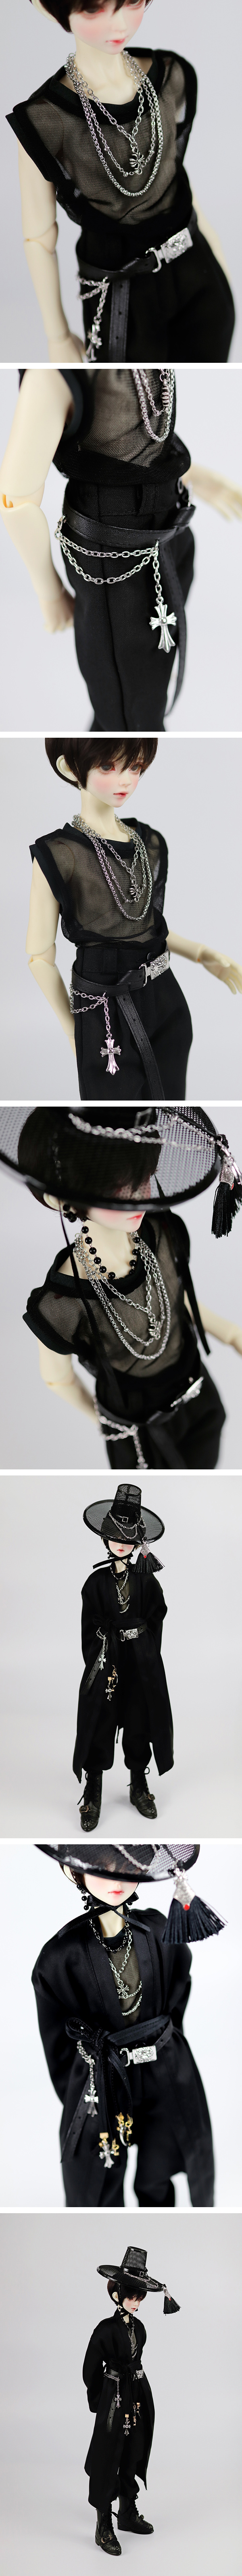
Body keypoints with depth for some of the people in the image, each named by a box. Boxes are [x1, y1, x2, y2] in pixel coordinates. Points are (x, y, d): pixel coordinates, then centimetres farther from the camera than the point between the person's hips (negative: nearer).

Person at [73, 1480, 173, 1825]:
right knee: (99, 1728, -1)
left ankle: (139, 1789, 25)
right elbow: (90, 1631, -3)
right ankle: (93, 1797, 8)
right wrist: (102, 1666, -11)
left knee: (140, 1726, 9)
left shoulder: (147, 1580, 2)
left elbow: (156, 1619, 1)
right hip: (106, 1663, -1)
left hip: (141, 1666, 1)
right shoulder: (96, 1582, -1)